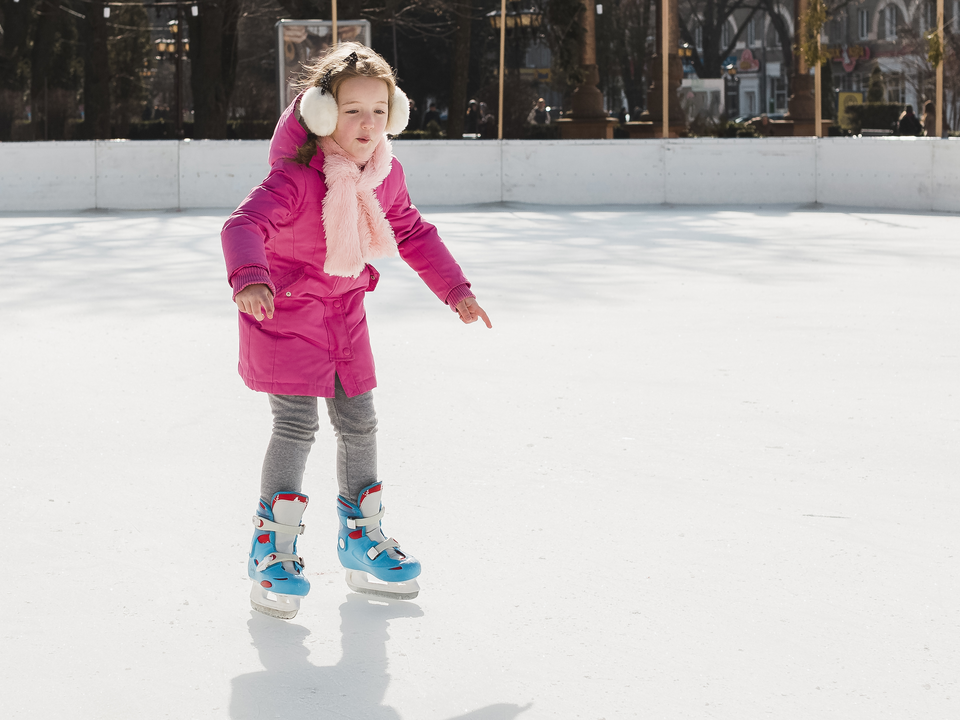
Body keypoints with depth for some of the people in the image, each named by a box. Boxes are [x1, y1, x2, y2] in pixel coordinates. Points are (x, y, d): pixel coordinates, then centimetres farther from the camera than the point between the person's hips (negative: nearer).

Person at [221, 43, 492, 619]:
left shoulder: (385, 175, -4)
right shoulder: (295, 177, -27)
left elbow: (412, 232, 11)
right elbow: (244, 224, -40)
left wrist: (455, 288, 9)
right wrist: (250, 279, -59)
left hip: (344, 310, 7)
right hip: (284, 311, -6)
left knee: (359, 421, 9)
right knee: (297, 425, -13)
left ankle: (362, 538, 25)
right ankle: (272, 551, -3)